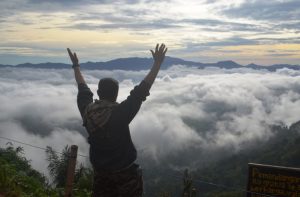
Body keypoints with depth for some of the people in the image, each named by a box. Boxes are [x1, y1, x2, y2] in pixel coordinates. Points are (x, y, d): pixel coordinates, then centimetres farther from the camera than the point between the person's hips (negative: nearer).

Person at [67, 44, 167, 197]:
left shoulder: (87, 110, -11)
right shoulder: (120, 112, -26)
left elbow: (83, 89, 6)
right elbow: (142, 90, -25)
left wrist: (76, 65, 20)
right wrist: (157, 63, -20)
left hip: (100, 172, 5)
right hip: (126, 172, -5)